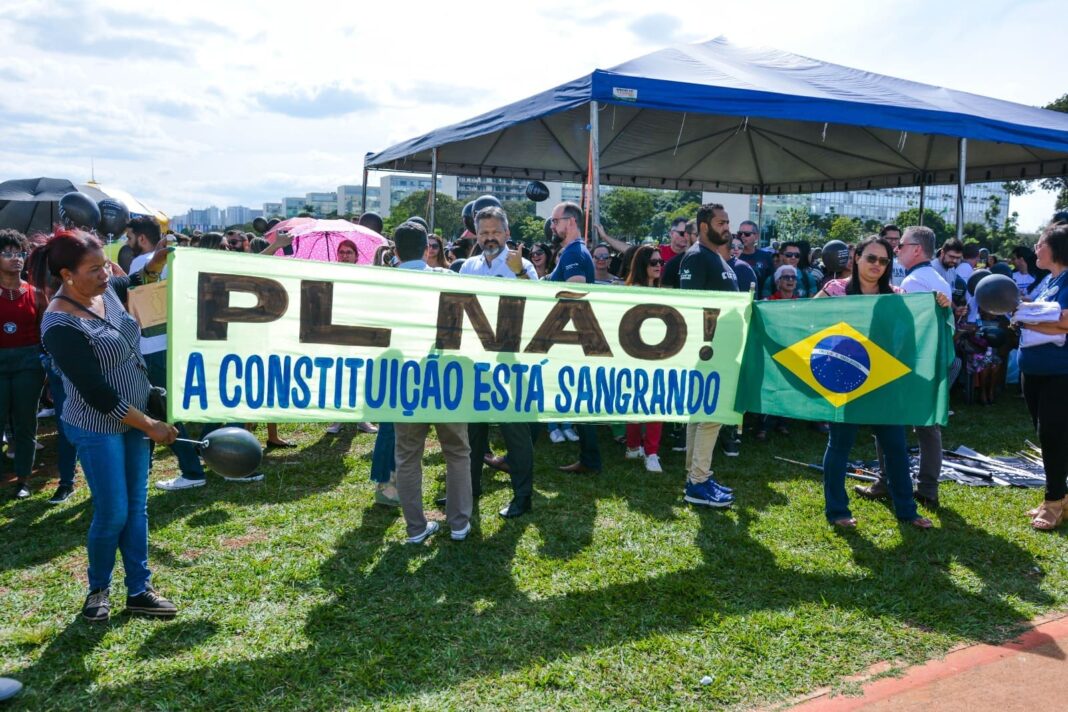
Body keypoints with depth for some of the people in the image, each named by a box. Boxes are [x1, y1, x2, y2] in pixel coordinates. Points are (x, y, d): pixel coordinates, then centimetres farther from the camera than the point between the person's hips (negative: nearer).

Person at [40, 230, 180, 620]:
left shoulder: (106, 291, -3)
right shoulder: (61, 325, -25)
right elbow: (97, 393, -23)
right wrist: (149, 426, -17)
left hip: (135, 416, 7)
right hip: (98, 428, -7)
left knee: (137, 506, 11)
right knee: (113, 513, 1)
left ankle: (138, 590, 23)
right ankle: (98, 589, 27)